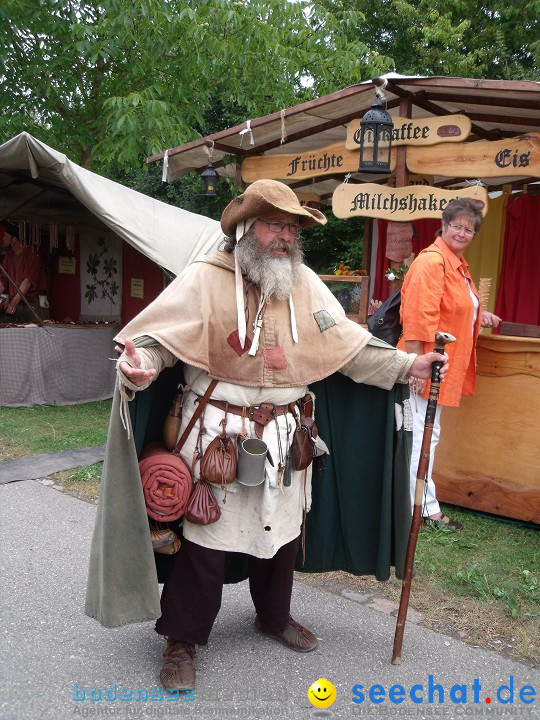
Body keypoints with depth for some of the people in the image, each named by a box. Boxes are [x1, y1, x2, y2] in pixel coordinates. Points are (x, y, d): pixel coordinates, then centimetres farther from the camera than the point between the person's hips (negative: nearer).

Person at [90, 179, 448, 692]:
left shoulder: (305, 283, 4)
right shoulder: (205, 278, -10)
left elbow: (349, 344, 6)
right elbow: (159, 334, -16)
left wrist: (406, 365, 0)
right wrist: (139, 364, -37)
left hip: (283, 436, 5)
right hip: (216, 435, -5)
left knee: (281, 531, 19)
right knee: (205, 537, 5)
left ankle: (274, 617, 45)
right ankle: (183, 640, 27)